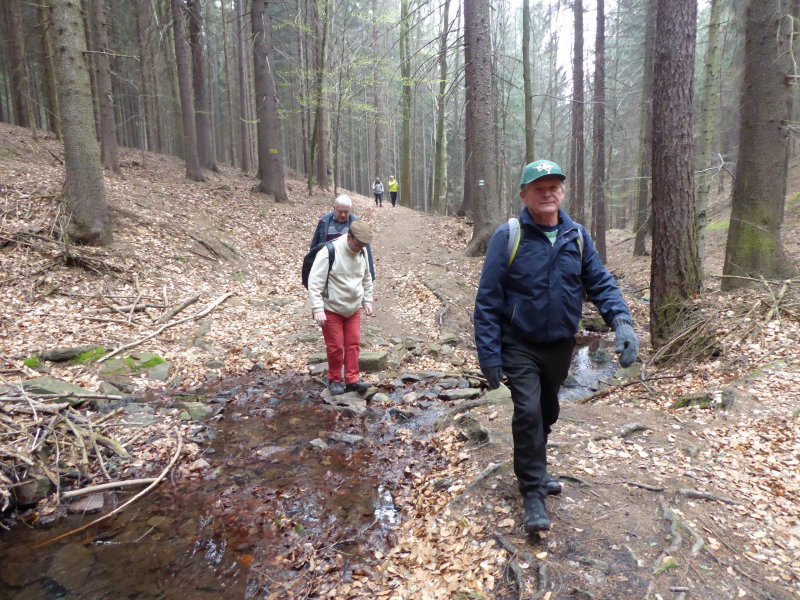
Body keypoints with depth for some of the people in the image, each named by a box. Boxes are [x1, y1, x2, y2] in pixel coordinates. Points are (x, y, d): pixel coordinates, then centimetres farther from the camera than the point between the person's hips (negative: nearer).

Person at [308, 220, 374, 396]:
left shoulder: (362, 252, -2)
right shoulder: (329, 252, -23)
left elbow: (366, 279, 14)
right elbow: (314, 282, -23)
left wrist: (367, 301, 10)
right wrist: (317, 310, -27)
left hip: (353, 309, 6)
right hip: (331, 309, -6)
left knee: (353, 344, 6)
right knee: (336, 346, 1)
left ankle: (352, 380, 16)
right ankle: (334, 380, 18)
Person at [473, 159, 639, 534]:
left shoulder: (578, 236, 0)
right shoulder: (507, 237, -13)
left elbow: (601, 283, 1)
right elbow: (488, 299, -13)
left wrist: (622, 322, -18)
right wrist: (488, 353, -16)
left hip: (560, 346, 5)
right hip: (520, 346, -4)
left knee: (547, 414, 19)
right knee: (528, 412, -14)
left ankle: (532, 470, 42)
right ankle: (533, 491, 5)